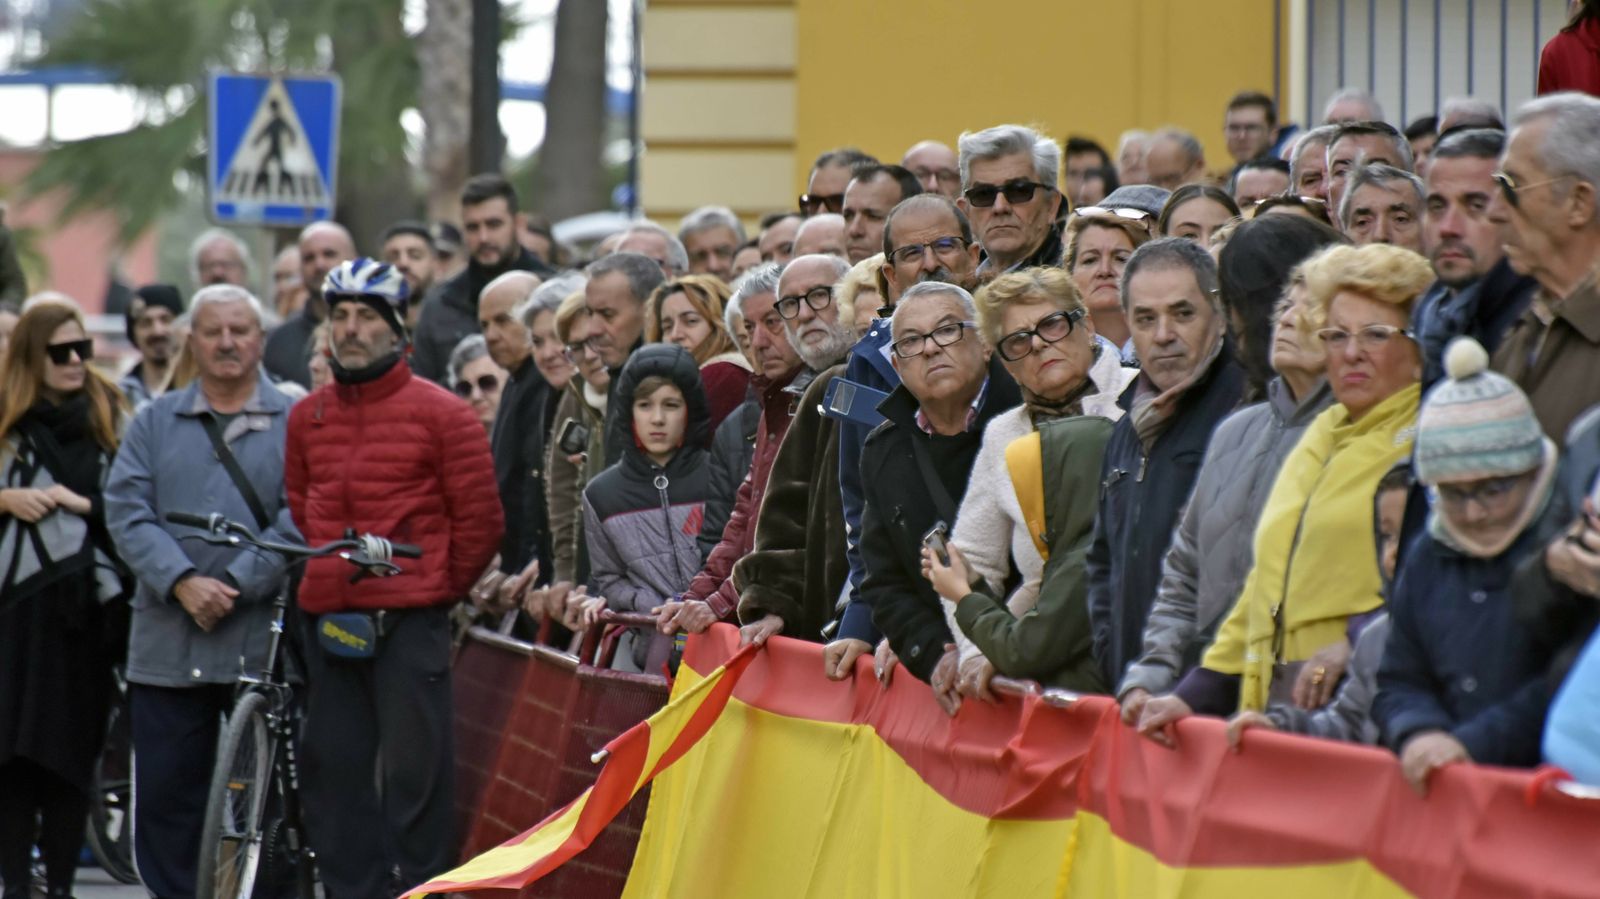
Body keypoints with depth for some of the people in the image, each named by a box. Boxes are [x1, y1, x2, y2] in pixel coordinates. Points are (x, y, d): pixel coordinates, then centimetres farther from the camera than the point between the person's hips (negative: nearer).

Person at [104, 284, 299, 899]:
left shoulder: (296, 424, 5)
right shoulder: (154, 423, 14)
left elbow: (299, 521, -5)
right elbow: (127, 512, 3)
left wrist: (236, 585, -15)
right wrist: (183, 582, -13)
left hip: (264, 641, -2)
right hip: (168, 644, 2)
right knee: (166, 795, 2)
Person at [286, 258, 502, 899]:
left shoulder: (441, 414, -3)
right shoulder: (307, 417, 12)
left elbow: (479, 519, -1)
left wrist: (443, 590, 4)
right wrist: (325, 578, 15)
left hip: (410, 622, -5)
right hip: (327, 620, 5)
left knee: (414, 771, -5)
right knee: (331, 769, 6)